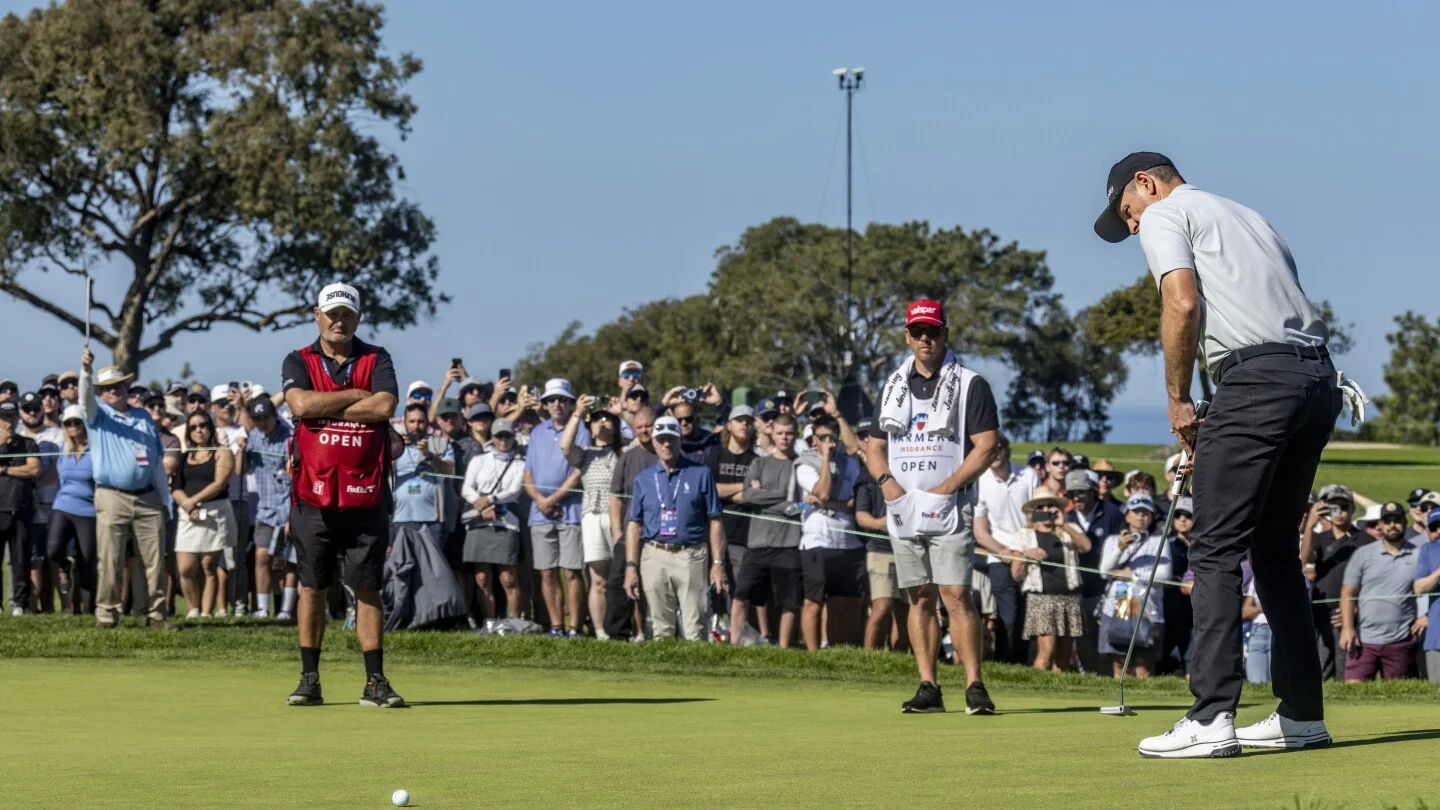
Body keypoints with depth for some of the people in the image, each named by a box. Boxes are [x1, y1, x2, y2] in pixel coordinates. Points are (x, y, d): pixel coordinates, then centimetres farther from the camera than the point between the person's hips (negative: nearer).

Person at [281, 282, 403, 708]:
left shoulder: (376, 360, 7)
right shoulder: (298, 362, 7)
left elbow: (384, 406, -12)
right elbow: (300, 405, -13)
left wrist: (324, 408, -10)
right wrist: (355, 395, -8)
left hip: (365, 495, 0)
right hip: (314, 494, 0)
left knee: (368, 588, 2)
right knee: (312, 586, 4)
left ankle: (375, 682, 3)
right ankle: (309, 680, 10)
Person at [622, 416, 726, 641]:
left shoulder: (700, 474, 5)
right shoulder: (644, 479, 13)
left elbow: (714, 521, 3)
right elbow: (634, 524, 10)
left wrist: (718, 563, -4)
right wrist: (631, 566, 1)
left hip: (690, 555, -3)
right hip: (654, 557, 3)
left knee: (694, 629, -8)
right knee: (661, 629, 6)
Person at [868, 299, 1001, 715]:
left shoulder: (970, 385, 0)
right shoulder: (893, 387, 16)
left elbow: (986, 446, -6)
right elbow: (875, 446, 19)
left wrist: (945, 489, -14)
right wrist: (886, 479, -2)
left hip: (950, 510, -5)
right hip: (903, 510, 5)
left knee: (955, 595, -13)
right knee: (919, 598, 5)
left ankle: (974, 686, -14)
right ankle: (928, 688, 7)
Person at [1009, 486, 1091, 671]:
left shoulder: (1070, 530, 16)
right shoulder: (1024, 535, 13)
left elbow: (1086, 546, -5)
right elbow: (1016, 575, 9)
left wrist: (1064, 526, -13)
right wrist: (1025, 555, -10)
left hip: (1070, 598, 3)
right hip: (1040, 598, -3)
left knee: (1064, 656, 0)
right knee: (1047, 649, -19)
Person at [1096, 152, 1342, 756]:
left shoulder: (1166, 214, 6)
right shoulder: (1247, 215, 30)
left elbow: (1182, 304, -11)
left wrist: (1178, 400, -1)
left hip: (1257, 378, -8)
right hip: (1320, 378, 8)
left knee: (1216, 548, -8)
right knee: (1276, 548, 16)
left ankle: (1212, 717, -16)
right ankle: (1302, 714, 16)